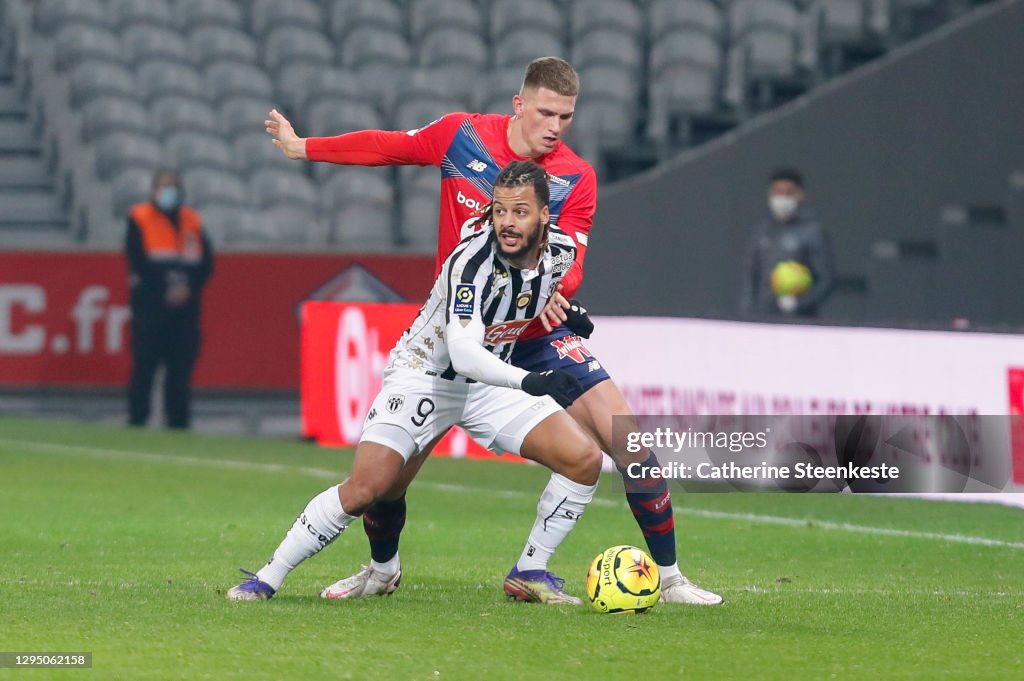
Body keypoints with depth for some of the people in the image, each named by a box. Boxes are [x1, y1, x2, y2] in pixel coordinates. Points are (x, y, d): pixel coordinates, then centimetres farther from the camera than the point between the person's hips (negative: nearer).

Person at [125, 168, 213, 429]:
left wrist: (188, 287, -9)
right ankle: (137, 419, -3)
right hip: (150, 306, -3)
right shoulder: (139, 219, 2)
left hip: (185, 306, 3)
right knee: (144, 364, -6)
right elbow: (138, 262, -6)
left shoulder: (192, 221, 13)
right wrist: (165, 289, -13)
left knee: (181, 367, 0)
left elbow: (206, 263, 8)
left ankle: (179, 420, 4)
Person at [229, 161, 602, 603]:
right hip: (423, 378, -6)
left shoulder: (562, 250, -11)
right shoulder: (472, 262, -31)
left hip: (492, 380, 6)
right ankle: (267, 578, -6)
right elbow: (463, 352, -44)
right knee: (364, 489, -21)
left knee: (584, 460, -8)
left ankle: (529, 572, 8)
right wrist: (529, 382, -55)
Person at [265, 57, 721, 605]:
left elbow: (569, 266, -16)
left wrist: (551, 293, -39)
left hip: (536, 334, -1)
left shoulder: (576, 178, -9)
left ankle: (668, 578, -3)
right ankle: (382, 570, 27)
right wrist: (301, 147, 17)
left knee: (626, 436, -16)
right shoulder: (461, 135, -5)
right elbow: (389, 147, 10)